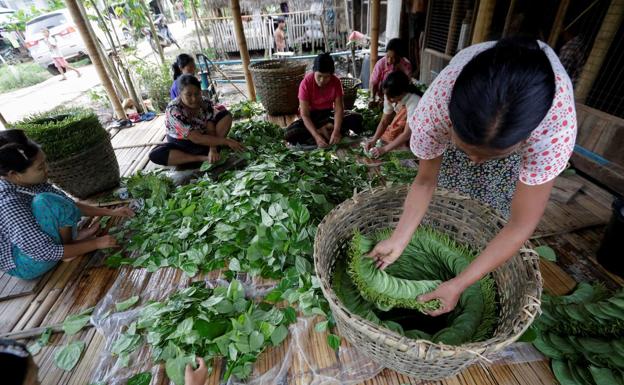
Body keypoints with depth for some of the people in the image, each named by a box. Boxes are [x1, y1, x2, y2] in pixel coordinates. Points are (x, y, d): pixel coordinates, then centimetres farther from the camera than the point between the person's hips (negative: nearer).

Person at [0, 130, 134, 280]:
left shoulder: (28, 182, -11)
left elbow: (70, 204, 0)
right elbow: (46, 252, -30)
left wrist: (111, 212, -7)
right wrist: (96, 243, -23)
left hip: (31, 243, 8)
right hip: (23, 264, -8)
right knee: (47, 202, -30)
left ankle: (70, 238, -3)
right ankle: (69, 244, -7)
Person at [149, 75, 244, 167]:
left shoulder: (205, 103, -17)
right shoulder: (173, 110, -30)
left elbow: (211, 130, -21)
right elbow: (196, 138, -36)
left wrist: (213, 149, -40)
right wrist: (226, 141, -40)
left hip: (204, 139, 3)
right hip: (182, 144, -2)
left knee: (225, 115, -15)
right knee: (155, 154, -32)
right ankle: (203, 158, -25)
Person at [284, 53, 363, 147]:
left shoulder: (336, 82, -14)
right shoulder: (306, 83, -23)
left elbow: (339, 108, -19)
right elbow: (305, 115, -25)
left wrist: (336, 131, -37)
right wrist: (317, 136, -39)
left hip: (328, 113, 2)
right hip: (311, 116, -2)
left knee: (357, 118, -21)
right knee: (289, 134, -32)